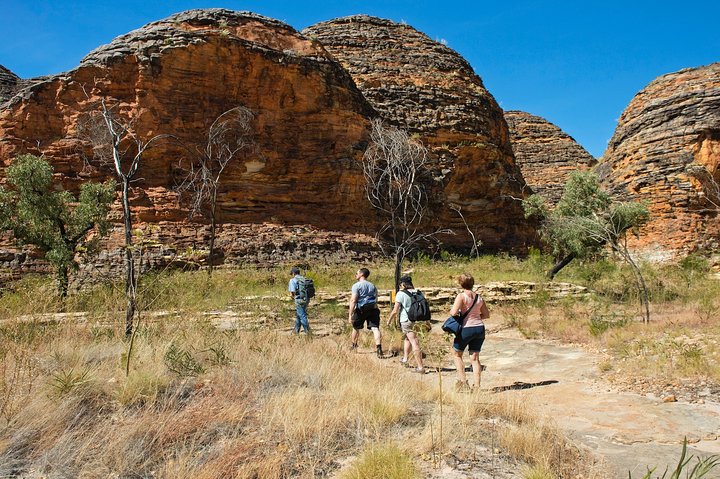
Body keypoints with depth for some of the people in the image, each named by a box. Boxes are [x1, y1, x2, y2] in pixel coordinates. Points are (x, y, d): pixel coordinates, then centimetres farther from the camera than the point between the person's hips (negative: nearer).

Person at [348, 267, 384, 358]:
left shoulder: (356, 285, -4)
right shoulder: (373, 286, 16)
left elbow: (353, 300, -13)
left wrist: (350, 314, -15)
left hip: (361, 310, -3)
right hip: (373, 309, 3)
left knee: (356, 328, 18)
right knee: (375, 328, -6)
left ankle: (354, 346, 34)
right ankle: (378, 348, -21)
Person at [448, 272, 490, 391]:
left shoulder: (462, 296, -11)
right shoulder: (479, 297, 7)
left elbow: (453, 312, -21)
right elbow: (487, 314, 15)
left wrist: (451, 312, 0)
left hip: (466, 328, -5)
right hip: (480, 328, 5)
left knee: (456, 354, 13)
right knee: (475, 358, 10)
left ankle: (463, 382, 8)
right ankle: (477, 386, 9)